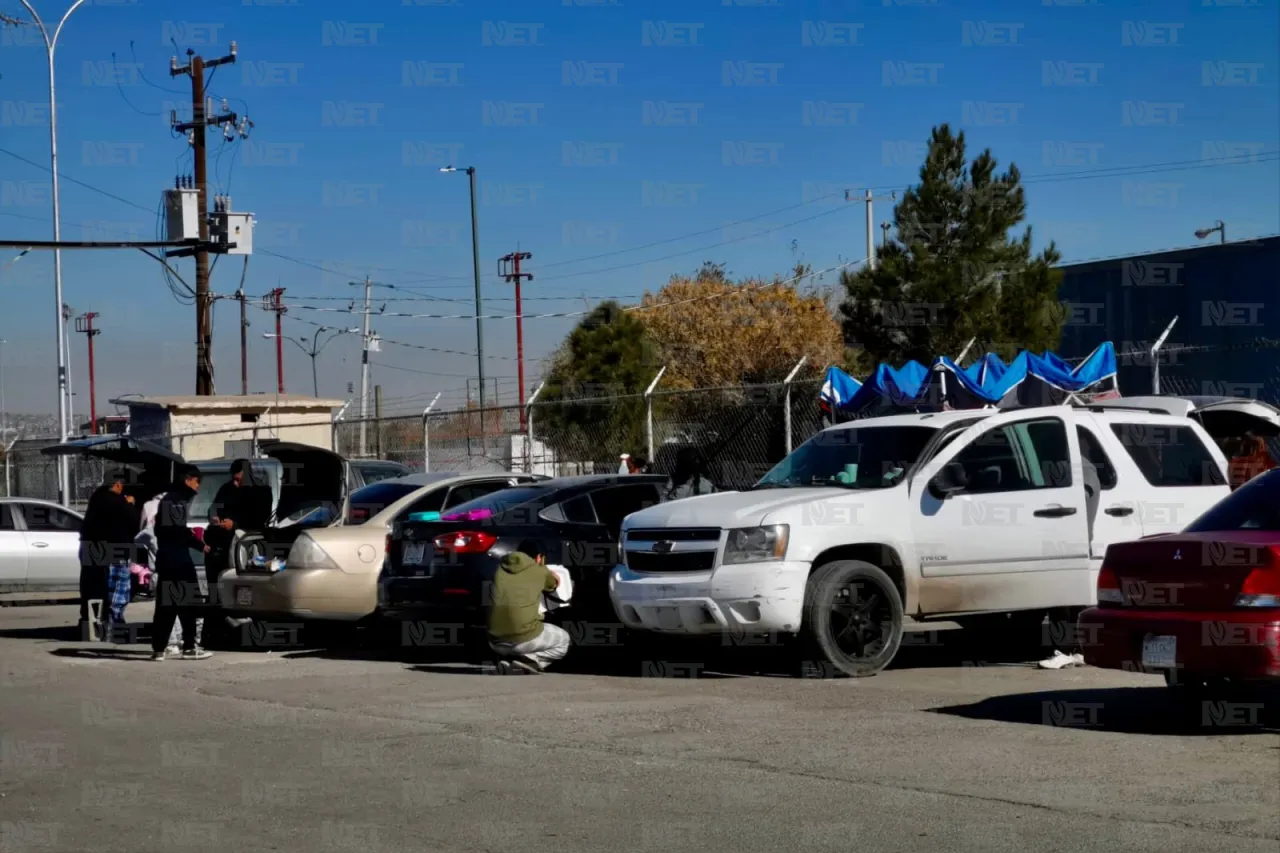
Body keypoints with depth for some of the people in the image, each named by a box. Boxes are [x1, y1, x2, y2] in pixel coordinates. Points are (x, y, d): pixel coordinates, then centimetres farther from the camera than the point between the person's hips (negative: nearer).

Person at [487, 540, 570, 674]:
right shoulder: (539, 571, 6)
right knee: (563, 640, 24)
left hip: (496, 642, 5)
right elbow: (555, 584, 27)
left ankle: (508, 661, 10)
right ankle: (528, 661, -2)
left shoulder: (501, 568, 14)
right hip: (526, 638, -5)